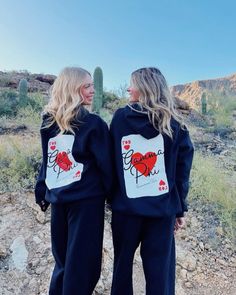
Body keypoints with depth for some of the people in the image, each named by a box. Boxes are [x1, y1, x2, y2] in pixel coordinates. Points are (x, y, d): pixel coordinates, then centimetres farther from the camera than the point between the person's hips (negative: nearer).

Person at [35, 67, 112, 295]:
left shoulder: (48, 121, 6)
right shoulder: (93, 123, -11)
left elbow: (46, 160, 9)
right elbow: (105, 164, -9)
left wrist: (42, 192, 16)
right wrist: (112, 194, 3)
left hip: (57, 198, 6)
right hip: (86, 199, -6)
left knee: (62, 258, 22)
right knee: (81, 262, 8)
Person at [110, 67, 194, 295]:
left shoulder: (120, 117, -2)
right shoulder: (174, 124, 0)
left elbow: (110, 162, 1)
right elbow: (183, 170, 0)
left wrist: (111, 196, 10)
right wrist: (180, 208, 8)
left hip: (125, 206, 0)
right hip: (162, 208, 1)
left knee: (122, 263, 19)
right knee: (160, 269, 13)